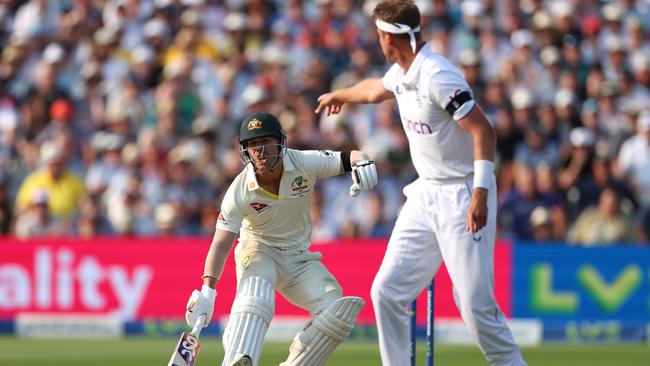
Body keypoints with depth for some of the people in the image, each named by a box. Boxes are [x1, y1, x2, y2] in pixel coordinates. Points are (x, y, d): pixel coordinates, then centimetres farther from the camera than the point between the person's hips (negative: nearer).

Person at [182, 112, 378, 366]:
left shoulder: (304, 164, -16)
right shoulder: (240, 191, -21)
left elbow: (350, 158, -11)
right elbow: (221, 244, -22)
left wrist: (361, 164, -38)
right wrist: (207, 290, -35)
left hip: (299, 258, 4)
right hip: (258, 251, -4)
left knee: (337, 312, -15)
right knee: (255, 297, -36)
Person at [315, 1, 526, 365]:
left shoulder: (436, 76, -20)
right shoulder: (401, 73, 9)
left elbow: (484, 131, -24)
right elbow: (376, 90, 34)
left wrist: (480, 193, -32)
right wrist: (340, 95, 55)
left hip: (463, 195, -9)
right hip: (425, 195, 9)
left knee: (475, 302, -13)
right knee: (388, 291, 3)